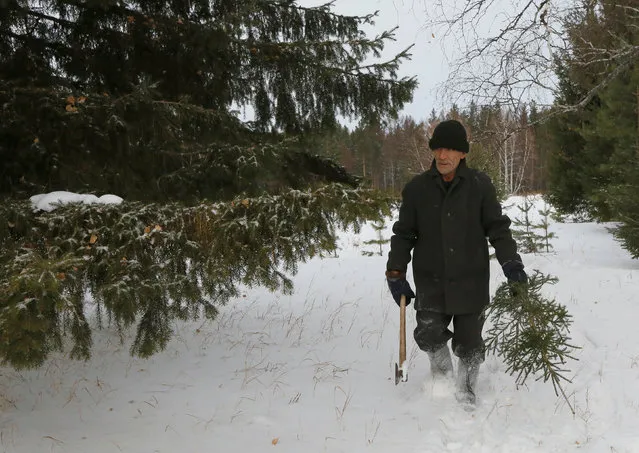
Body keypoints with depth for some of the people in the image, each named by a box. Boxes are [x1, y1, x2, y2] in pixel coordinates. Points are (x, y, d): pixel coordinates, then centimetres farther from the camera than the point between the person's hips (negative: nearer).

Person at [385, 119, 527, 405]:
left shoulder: (479, 185, -1)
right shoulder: (417, 188, 2)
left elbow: (497, 228, 5)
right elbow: (403, 233, 8)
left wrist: (510, 262, -6)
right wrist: (396, 273, 2)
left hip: (470, 281, -1)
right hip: (430, 282, 1)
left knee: (469, 343, 4)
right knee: (429, 336, -8)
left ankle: (465, 391, 28)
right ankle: (441, 370, 25)